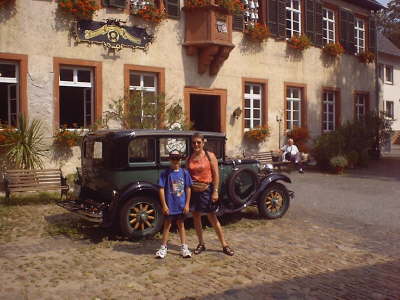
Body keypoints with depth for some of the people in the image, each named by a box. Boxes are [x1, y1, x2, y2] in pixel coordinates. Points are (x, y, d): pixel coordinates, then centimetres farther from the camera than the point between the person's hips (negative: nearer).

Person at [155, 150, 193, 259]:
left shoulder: (184, 172, -1)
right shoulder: (165, 173, -8)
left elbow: (188, 189, 2)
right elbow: (161, 189, -7)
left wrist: (187, 204, -1)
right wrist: (164, 205, -11)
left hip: (181, 205, 2)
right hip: (169, 205, -2)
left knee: (181, 225, 14)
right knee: (167, 225, 10)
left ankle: (184, 248, 22)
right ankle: (163, 248, 21)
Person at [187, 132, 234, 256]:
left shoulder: (210, 156, -3)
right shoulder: (189, 158, 7)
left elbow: (216, 175, -6)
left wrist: (215, 191, -12)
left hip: (206, 190, -4)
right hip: (193, 191, 4)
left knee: (213, 218, 0)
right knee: (196, 218, 10)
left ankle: (224, 245, 11)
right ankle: (201, 244, 25)